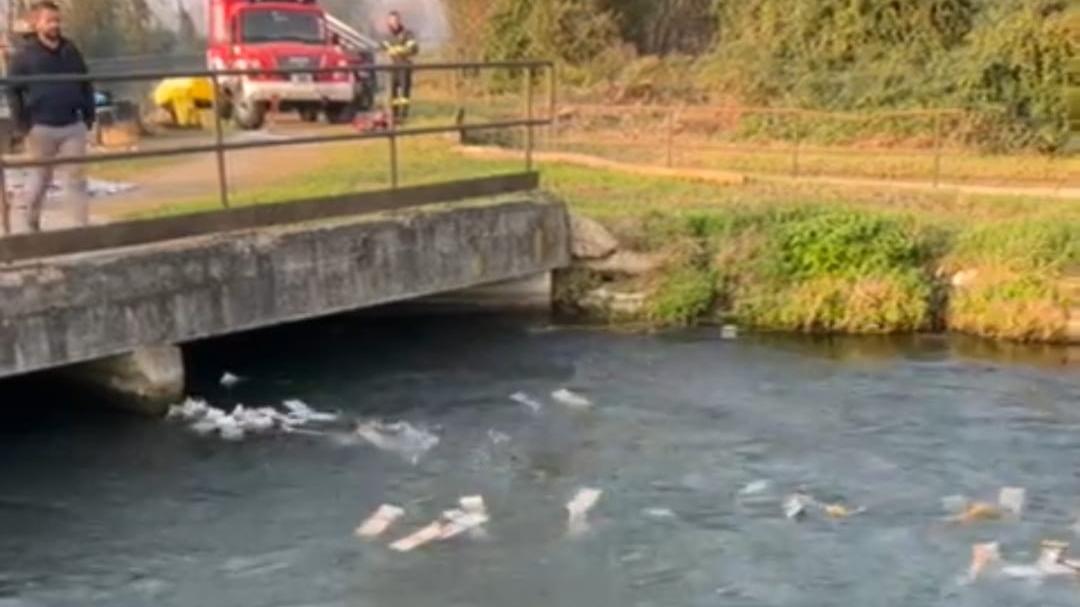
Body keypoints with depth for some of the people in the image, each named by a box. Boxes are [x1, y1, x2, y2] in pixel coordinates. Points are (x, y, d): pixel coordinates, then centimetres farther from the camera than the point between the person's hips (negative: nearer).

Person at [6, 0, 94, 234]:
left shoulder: (70, 50, 8)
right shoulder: (24, 53, -3)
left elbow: (86, 85, 15)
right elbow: (12, 89, -3)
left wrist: (89, 117, 7)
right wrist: (23, 123, -10)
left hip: (73, 127, 3)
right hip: (41, 128, -3)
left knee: (75, 179, 1)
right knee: (39, 180, 6)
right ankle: (24, 225, 19)